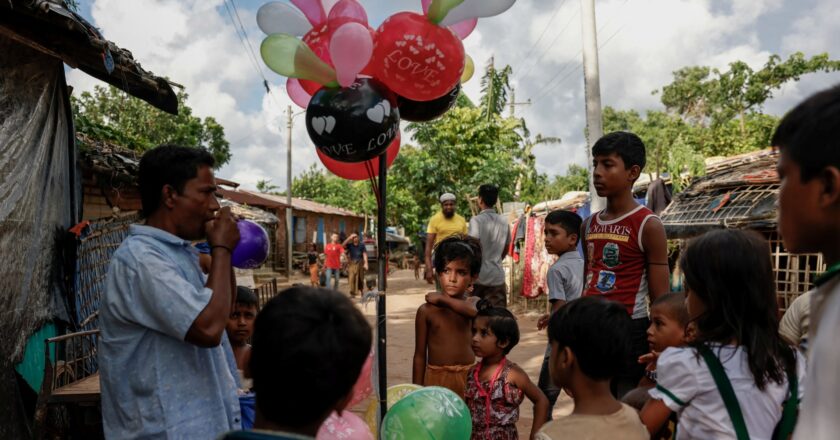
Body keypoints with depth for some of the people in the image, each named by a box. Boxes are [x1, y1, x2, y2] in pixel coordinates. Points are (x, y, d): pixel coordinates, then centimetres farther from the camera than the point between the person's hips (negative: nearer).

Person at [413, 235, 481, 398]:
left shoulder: (474, 303, -1)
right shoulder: (426, 310, -5)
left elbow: (472, 311, -27)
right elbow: (420, 355, 0)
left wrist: (441, 299, -21)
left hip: (467, 377, 1)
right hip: (436, 377, -1)